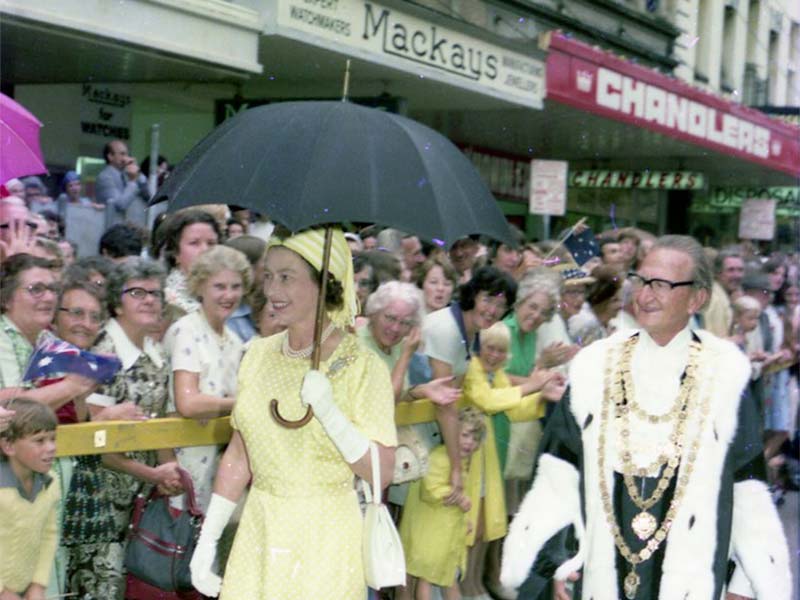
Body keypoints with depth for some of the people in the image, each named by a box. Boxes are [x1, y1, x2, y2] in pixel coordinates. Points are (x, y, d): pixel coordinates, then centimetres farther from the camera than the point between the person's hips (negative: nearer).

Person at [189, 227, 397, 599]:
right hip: (259, 529, 4)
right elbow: (239, 454, 9)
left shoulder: (362, 366, -10)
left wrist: (328, 412, -24)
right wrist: (207, 541, 7)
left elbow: (382, 472, -13)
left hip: (324, 539, -4)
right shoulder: (259, 354, 4)